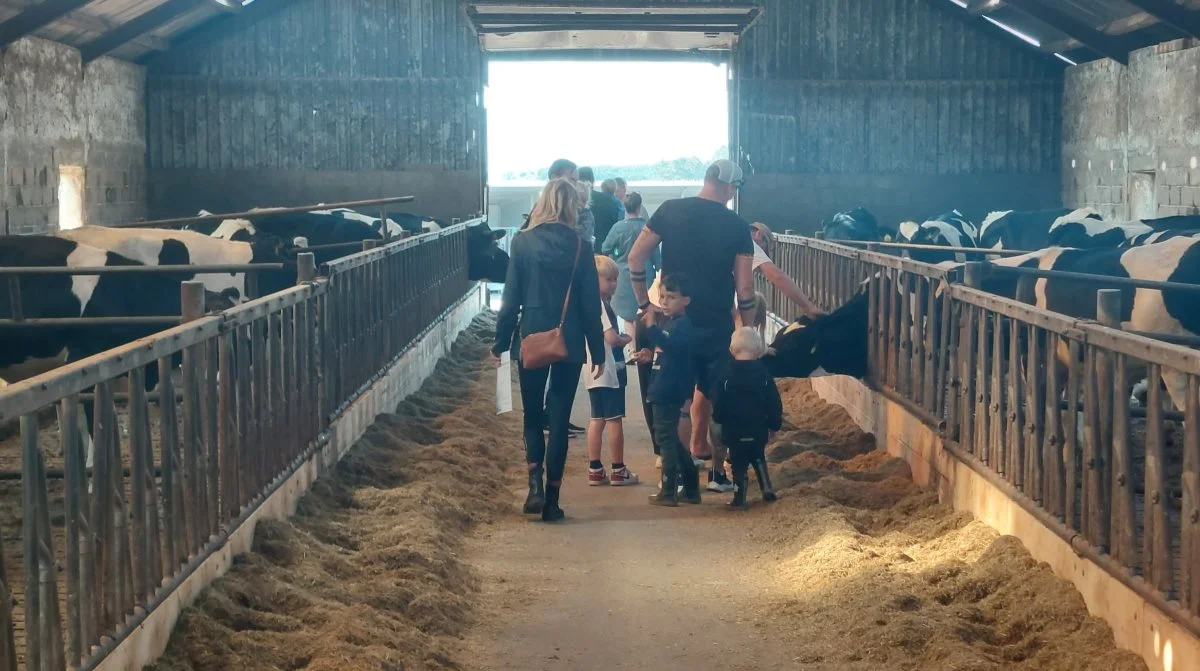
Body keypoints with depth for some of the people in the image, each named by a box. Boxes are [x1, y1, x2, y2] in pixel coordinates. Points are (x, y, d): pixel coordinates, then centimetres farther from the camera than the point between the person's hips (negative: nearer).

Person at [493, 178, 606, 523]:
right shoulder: (578, 246, -4)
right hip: (569, 343, 0)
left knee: (533, 416, 14)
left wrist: (501, 341, 5)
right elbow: (591, 304, -1)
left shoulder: (522, 242, -5)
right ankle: (552, 498, 7)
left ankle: (536, 483, -6)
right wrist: (598, 351, 6)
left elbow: (511, 298, -4)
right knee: (559, 419, 7)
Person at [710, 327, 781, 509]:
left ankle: (740, 498, -1)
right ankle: (767, 489, 15)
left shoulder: (726, 376, -7)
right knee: (759, 459, 23)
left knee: (739, 463, 4)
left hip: (734, 430, -2)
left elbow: (718, 404, -6)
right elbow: (774, 404, -2)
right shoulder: (764, 375, -4)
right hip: (758, 430, 2)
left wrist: (719, 419, 12)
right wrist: (774, 425, 10)